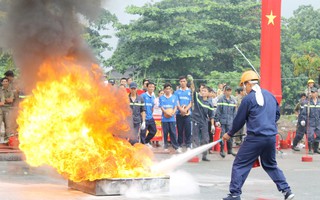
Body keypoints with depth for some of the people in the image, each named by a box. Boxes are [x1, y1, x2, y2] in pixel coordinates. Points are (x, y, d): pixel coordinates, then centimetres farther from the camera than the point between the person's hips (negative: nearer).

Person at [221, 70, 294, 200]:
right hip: (271, 137, 7)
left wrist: (229, 134, 13)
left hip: (255, 138, -7)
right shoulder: (270, 95, 11)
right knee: (270, 165, 21)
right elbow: (277, 114, 22)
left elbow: (239, 120, -1)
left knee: (240, 165, 1)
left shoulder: (248, 98, -7)